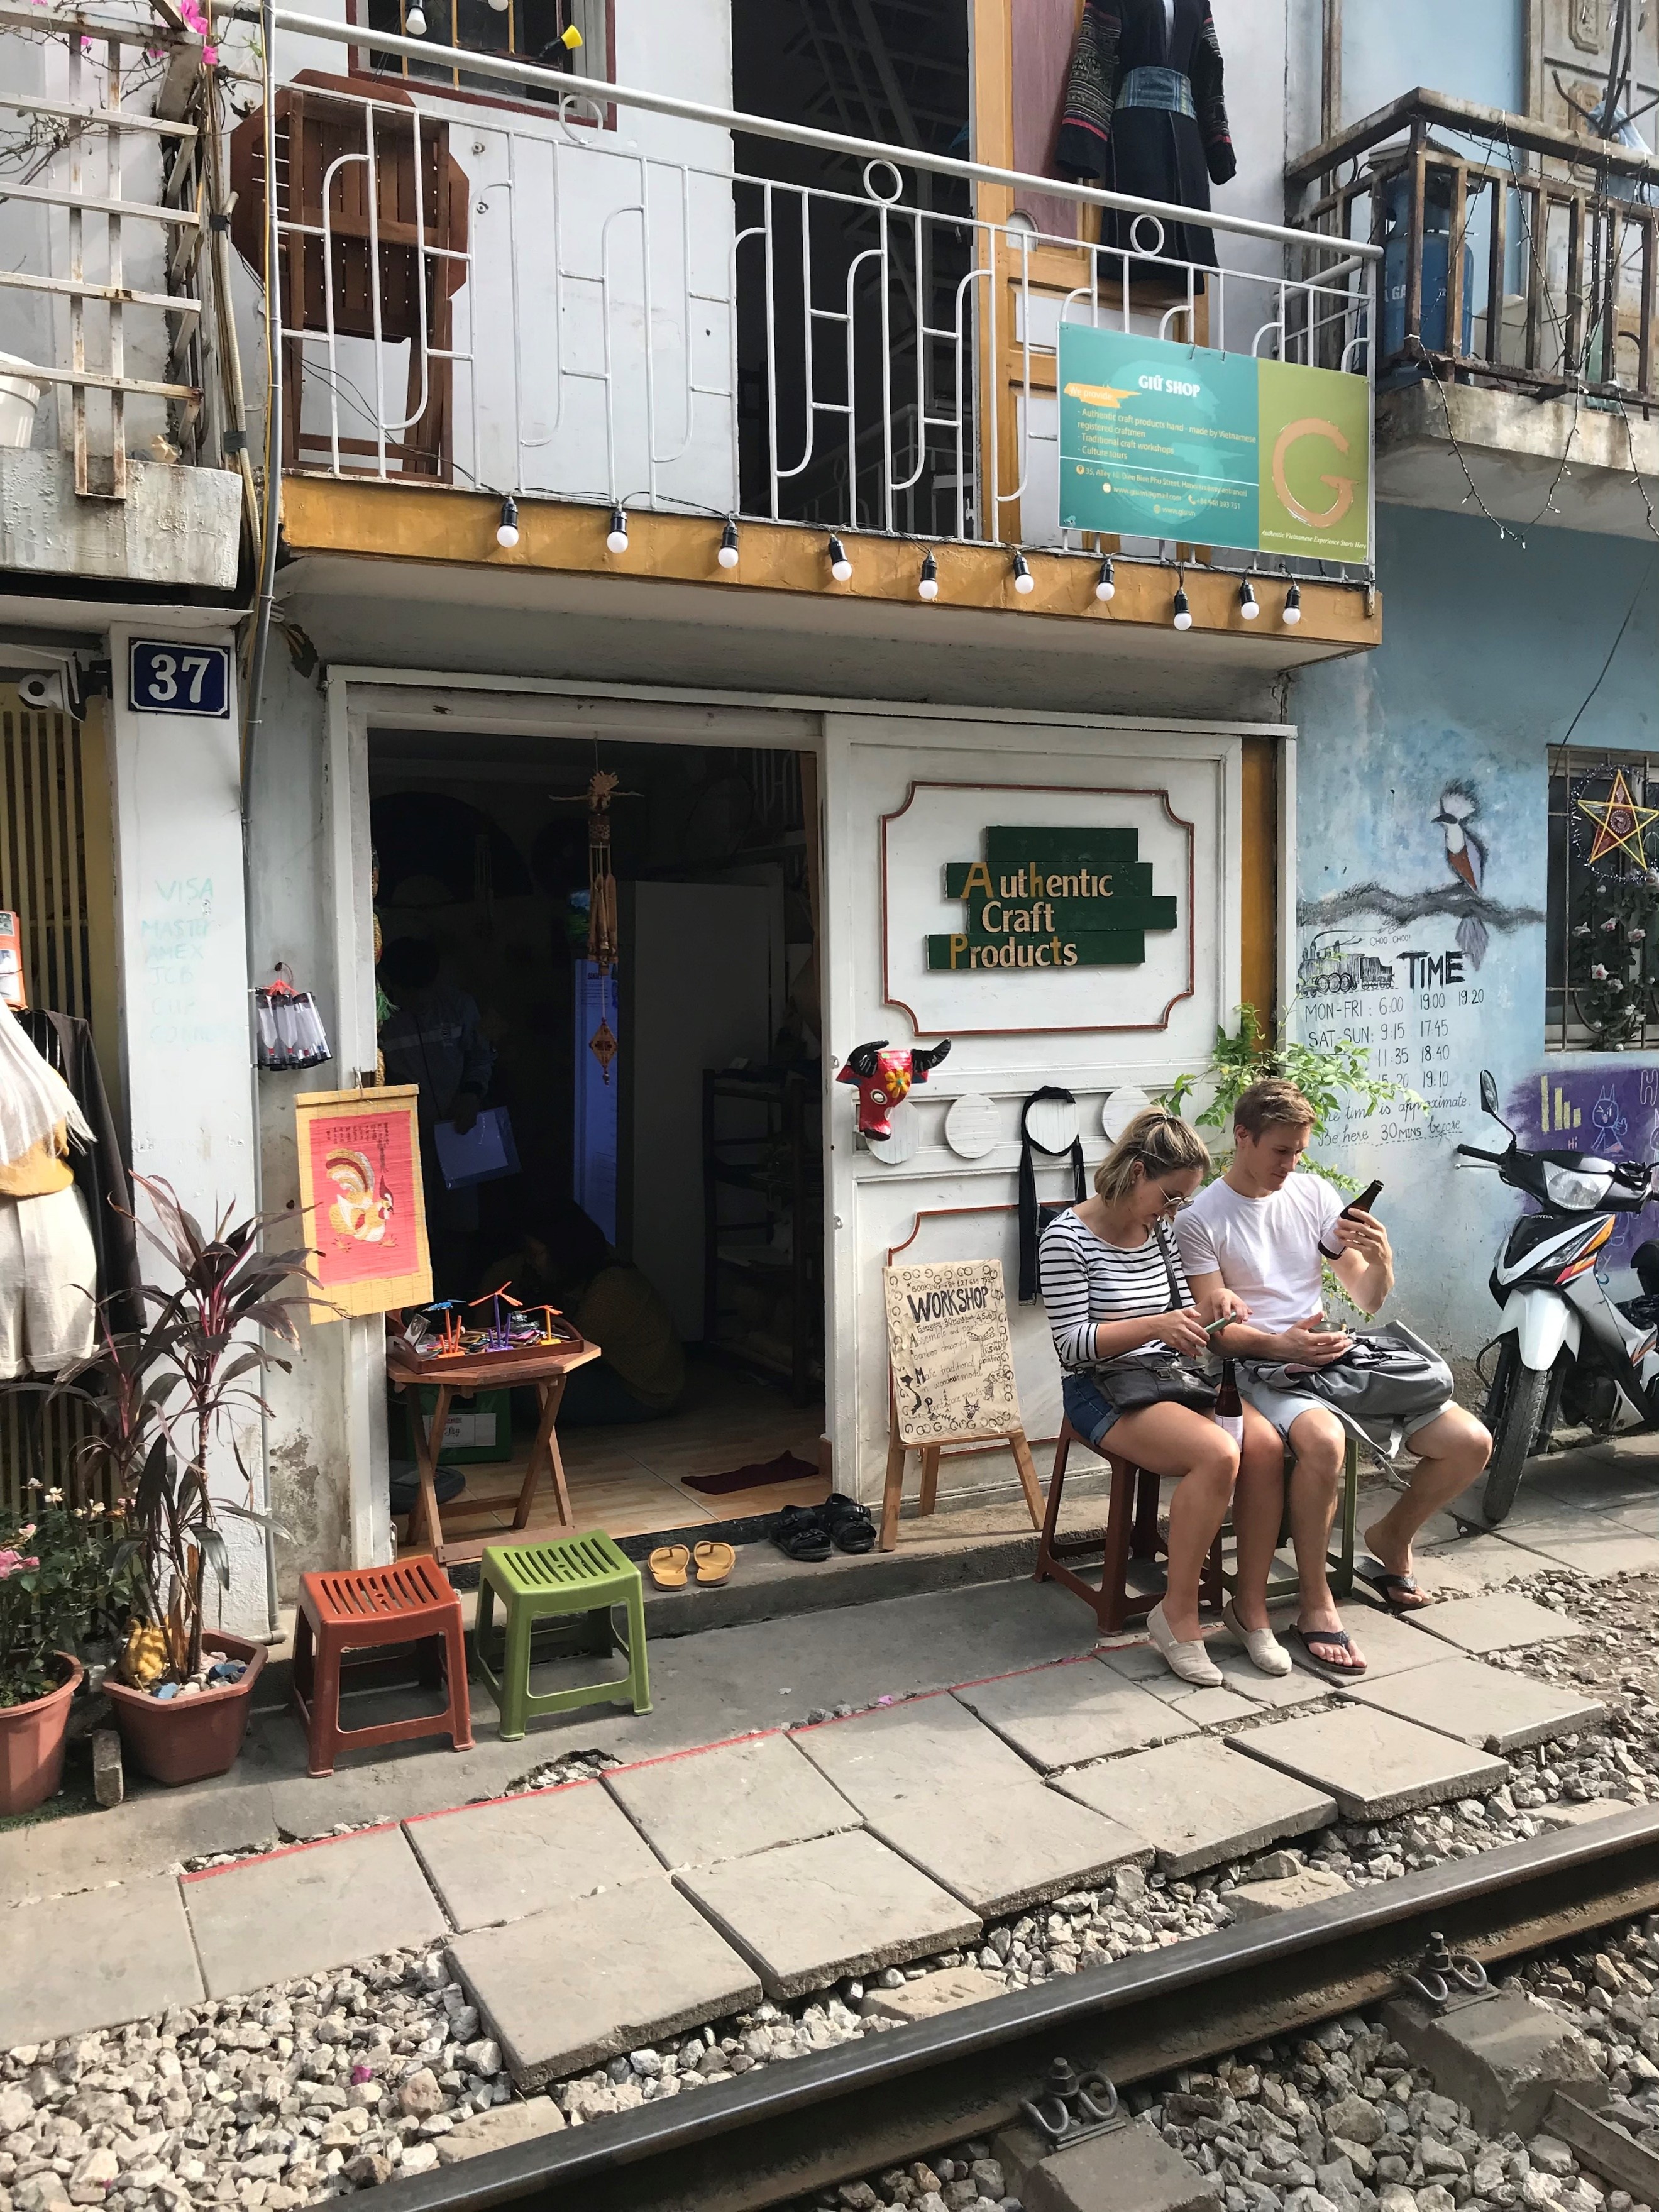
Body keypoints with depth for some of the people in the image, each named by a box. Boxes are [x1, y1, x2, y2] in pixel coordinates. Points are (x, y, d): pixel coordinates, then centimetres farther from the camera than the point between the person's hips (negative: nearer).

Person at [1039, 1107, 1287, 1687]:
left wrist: (1213, 1312, -3)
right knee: (1218, 1455, -30)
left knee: (1265, 1444, -21)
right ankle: (1178, 1615, -15)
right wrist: (1156, 1325, -26)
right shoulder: (1068, 1237, -11)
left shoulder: (1161, 1231, 10)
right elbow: (1074, 1342, -15)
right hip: (1102, 1393, -7)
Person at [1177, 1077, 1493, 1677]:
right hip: (1259, 1368, -5)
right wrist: (1282, 1345, -25)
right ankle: (1316, 1603, -18)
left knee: (1471, 1443, -8)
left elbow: (1367, 1300, 11)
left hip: (1332, 1355, 6)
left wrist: (1380, 1259, -11)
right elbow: (1217, 1327, -9)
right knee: (1323, 1442, -39)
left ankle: (1390, 1538, 20)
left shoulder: (1314, 1194, 9)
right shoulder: (1200, 1218, -5)